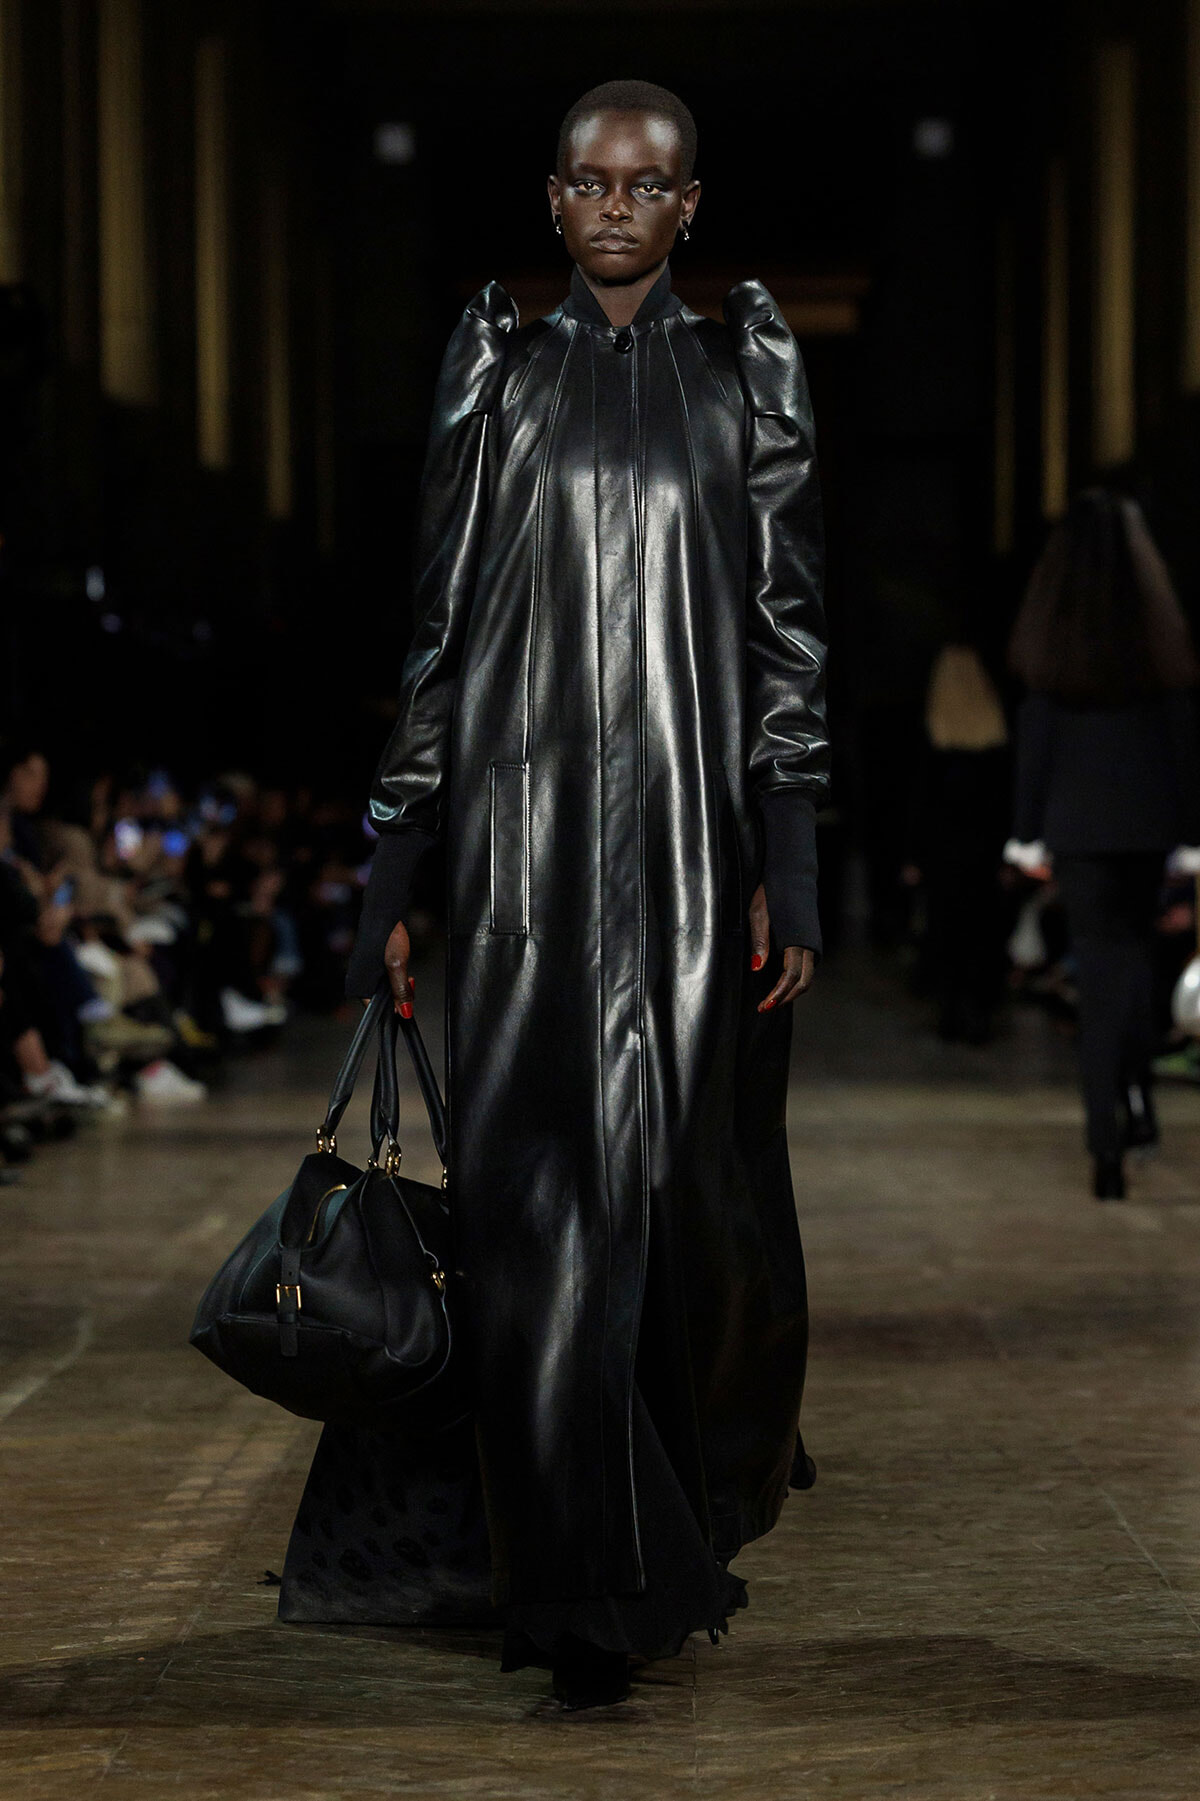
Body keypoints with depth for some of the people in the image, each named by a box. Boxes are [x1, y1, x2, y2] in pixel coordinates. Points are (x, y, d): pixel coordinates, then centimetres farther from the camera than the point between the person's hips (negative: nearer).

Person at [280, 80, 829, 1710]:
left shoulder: (747, 357, 7)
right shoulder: (498, 362, 9)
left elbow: (789, 612, 2)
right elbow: (441, 614, 7)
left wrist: (790, 861, -6)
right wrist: (397, 867, 3)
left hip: (697, 815, 0)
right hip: (531, 822, 0)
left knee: (698, 1176, 5)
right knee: (546, 1186, -4)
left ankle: (704, 1501, 30)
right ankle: (591, 1592, 3)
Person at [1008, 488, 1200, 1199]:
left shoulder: (1054, 635, -5)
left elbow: (1035, 737, -3)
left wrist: (1028, 832, 3)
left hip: (1079, 819, -1)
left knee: (1100, 961, 2)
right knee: (1136, 943, 21)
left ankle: (1108, 1141, -3)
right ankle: (1138, 1093, 7)